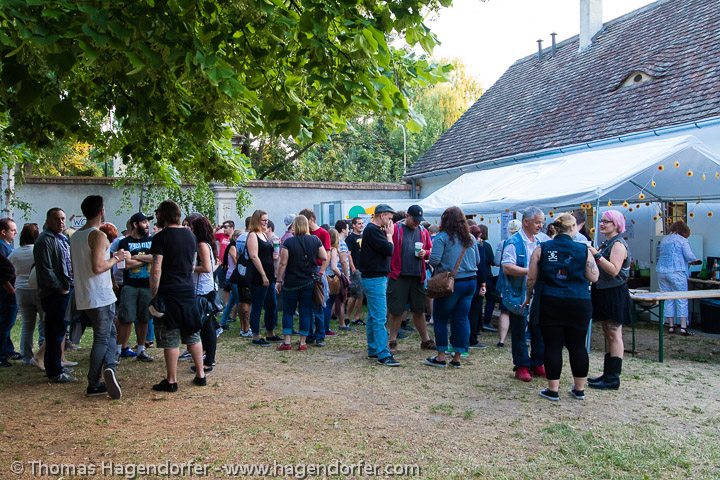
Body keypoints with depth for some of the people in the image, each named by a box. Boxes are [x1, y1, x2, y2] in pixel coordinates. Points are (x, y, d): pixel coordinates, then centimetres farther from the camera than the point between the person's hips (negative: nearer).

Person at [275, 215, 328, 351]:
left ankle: (286, 342, 6)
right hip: (309, 282, 2)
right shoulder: (315, 240, -1)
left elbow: (283, 263, -10)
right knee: (306, 312, 7)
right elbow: (324, 258, 3)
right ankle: (303, 342, 8)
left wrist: (279, 280, -2)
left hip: (291, 282, -2)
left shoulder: (288, 242, -9)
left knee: (288, 311, 8)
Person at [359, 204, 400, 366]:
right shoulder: (372, 230, -15)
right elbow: (388, 250, -20)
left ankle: (373, 350, 24)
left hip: (375, 278, 11)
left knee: (373, 316, 16)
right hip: (375, 279, -11)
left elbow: (386, 250, 17)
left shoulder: (374, 230, 17)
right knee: (380, 318, -11)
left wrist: (387, 234, 8)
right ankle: (383, 355, -11)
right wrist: (389, 234, -7)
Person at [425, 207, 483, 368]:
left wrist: (438, 267, 5)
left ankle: (441, 357, 10)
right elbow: (478, 261, 14)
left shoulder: (442, 237, -9)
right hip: (471, 281, 5)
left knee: (441, 319, 6)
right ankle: (457, 358, 13)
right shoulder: (470, 238, 8)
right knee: (462, 319, 9)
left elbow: (434, 260, -16)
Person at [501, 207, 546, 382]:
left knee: (539, 331, 11)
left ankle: (537, 365, 24)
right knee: (520, 332, 4)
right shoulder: (514, 242, -11)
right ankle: (521, 366, 16)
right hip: (519, 295, -7)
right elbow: (507, 268, -22)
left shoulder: (538, 243, 13)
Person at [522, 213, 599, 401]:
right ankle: (579, 389, 22)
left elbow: (531, 277, 1)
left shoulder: (541, 249, -1)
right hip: (579, 304, 1)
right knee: (577, 346, 11)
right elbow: (594, 277, 2)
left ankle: (553, 390, 9)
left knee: (552, 346, 4)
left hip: (549, 303, 0)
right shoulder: (583, 250, -2)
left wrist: (528, 297, 14)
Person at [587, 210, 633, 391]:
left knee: (614, 335, -5)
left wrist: (597, 255, -26)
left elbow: (614, 270, -24)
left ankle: (613, 379, -1)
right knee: (608, 334, 14)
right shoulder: (606, 243, 15)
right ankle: (607, 374, 21)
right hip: (604, 293, 10)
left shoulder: (618, 244, -13)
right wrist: (593, 255, 9)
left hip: (614, 294, -10)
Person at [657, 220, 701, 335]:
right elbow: (689, 256, -11)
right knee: (682, 300, 0)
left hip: (661, 272, 6)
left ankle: (671, 326, 10)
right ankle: (683, 327, -2)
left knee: (668, 300, 9)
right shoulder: (682, 240, -3)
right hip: (677, 273, -6)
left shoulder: (664, 239, 16)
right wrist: (695, 260, 12)